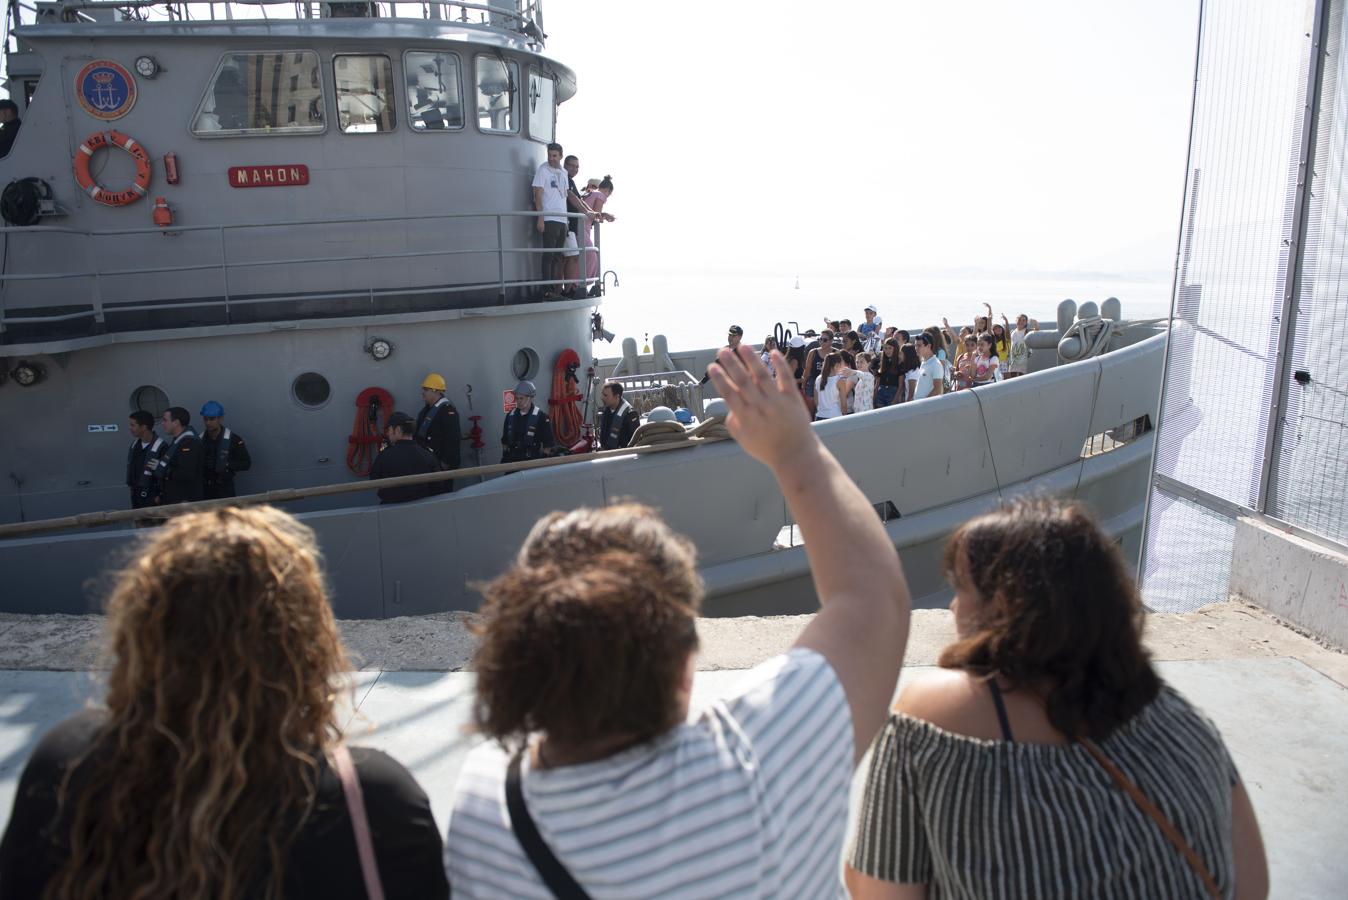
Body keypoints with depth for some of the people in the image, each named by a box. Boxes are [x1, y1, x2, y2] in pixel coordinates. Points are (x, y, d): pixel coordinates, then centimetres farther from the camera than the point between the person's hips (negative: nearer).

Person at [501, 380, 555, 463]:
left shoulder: (541, 417, -4)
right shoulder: (510, 416, 12)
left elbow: (548, 445, -3)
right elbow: (505, 442, 19)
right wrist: (504, 458, 15)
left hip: (532, 460, -4)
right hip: (511, 460, 4)